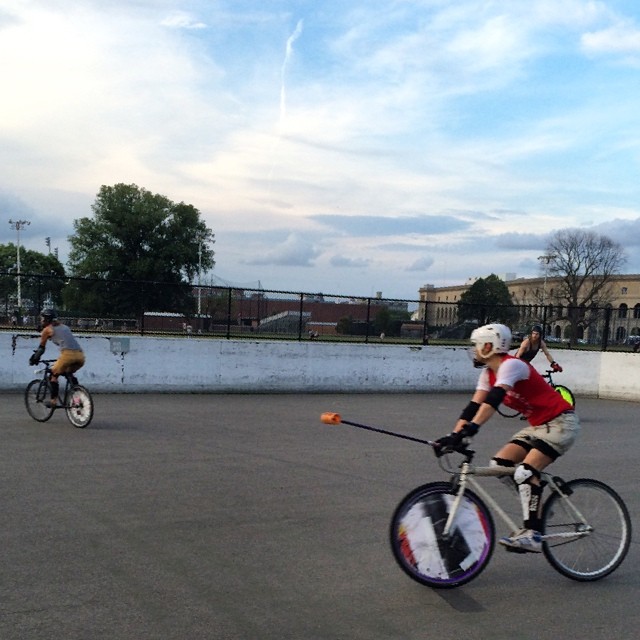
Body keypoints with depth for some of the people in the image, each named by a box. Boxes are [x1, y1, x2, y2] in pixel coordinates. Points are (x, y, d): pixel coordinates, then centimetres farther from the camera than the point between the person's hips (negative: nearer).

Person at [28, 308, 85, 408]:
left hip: (68, 354, -6)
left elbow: (41, 348, 18)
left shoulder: (47, 329, 13)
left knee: (54, 374, 14)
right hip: (80, 355, 6)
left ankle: (53, 400, 7)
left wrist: (34, 359, 31)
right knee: (69, 374, 30)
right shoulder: (64, 327, 30)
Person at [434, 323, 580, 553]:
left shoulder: (511, 365, -21)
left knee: (525, 472, -22)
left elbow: (494, 399, -35)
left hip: (561, 422, -9)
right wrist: (453, 435, -13)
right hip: (538, 425, 9)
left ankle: (532, 535, -16)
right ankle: (536, 508, 12)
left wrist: (470, 430, -45)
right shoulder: (488, 373, 5)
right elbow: (474, 405, -2)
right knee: (499, 465, -1)